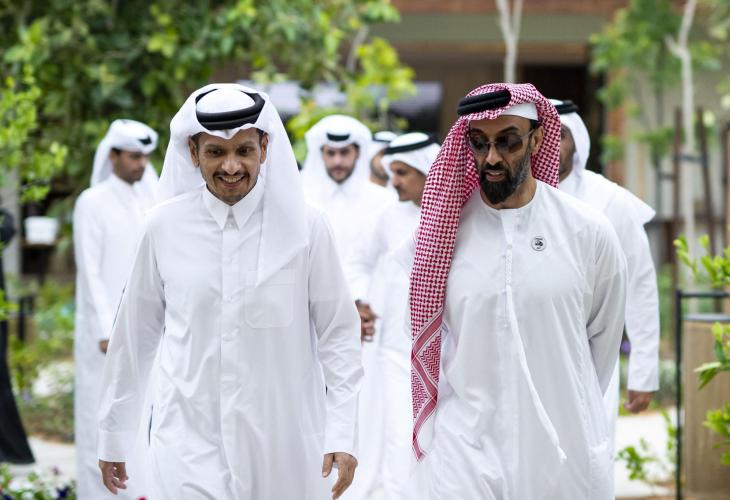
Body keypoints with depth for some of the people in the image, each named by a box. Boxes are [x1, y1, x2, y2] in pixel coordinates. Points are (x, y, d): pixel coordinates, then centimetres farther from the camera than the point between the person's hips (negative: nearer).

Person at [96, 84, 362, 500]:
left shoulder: (305, 227, -5)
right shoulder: (165, 227, -1)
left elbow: (339, 333, -1)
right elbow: (135, 335, 7)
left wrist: (342, 435, -8)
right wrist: (113, 437, 12)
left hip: (284, 448, 0)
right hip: (189, 445, 0)